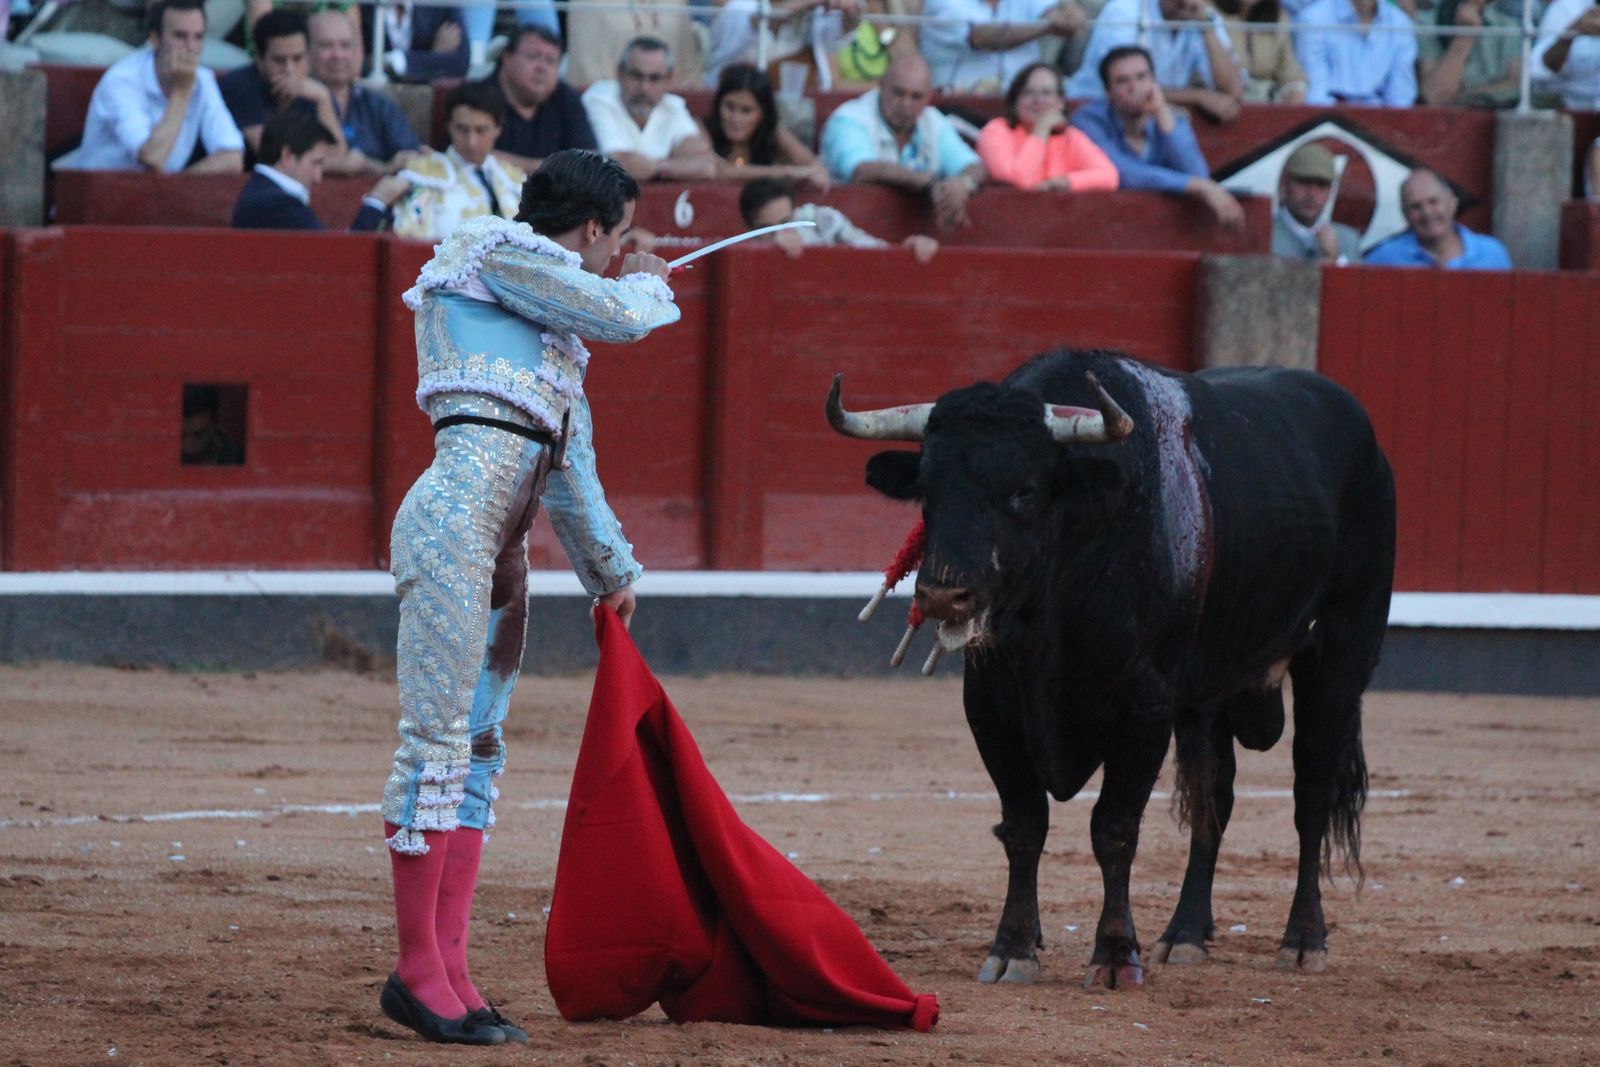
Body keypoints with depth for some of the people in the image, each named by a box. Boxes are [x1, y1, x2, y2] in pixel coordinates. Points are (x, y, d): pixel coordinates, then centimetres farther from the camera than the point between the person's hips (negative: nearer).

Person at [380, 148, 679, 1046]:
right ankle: (417, 970, -8)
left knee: (480, 747, 9)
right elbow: (620, 315, -7)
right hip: (456, 518, -10)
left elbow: (570, 457, 34)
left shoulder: (554, 325, 27)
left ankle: (448, 969, 11)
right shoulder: (497, 253, -1)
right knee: (438, 736, -9)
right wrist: (650, 285, 17)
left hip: (502, 548, 10)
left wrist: (611, 567, 40)